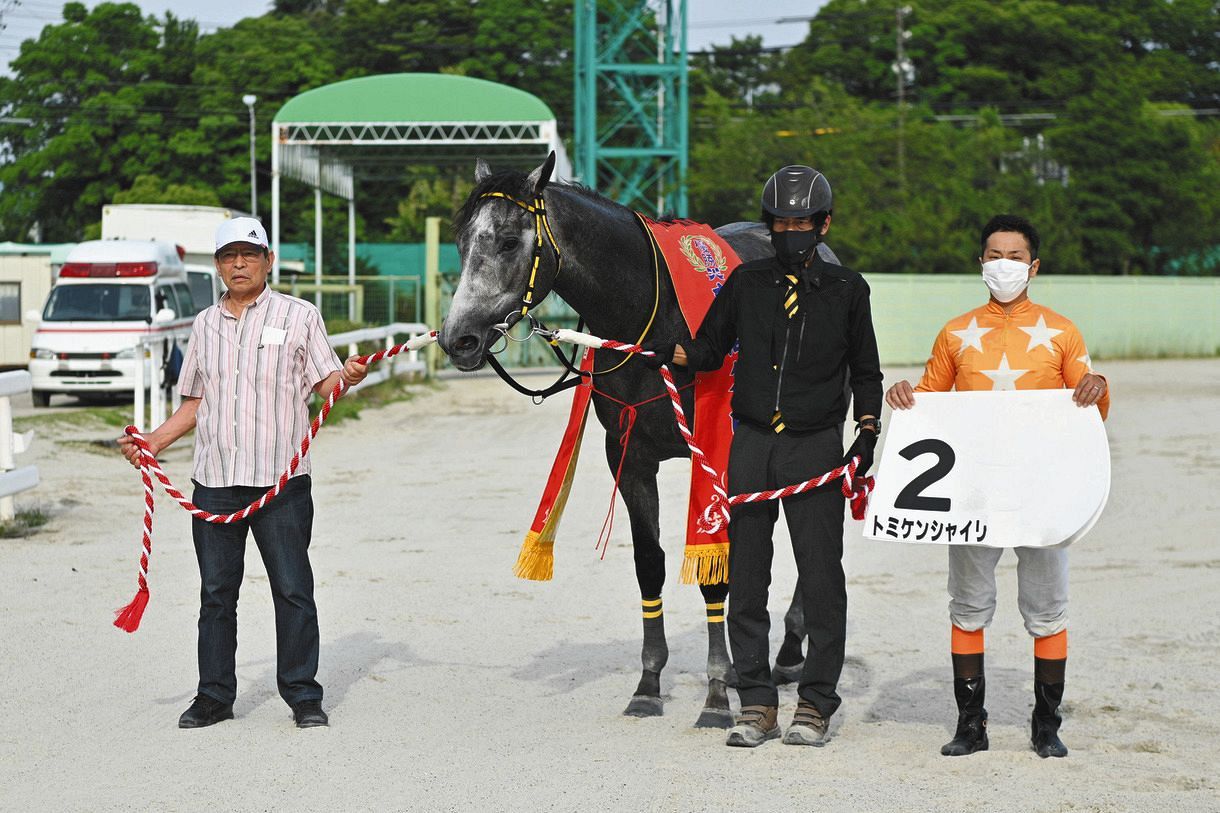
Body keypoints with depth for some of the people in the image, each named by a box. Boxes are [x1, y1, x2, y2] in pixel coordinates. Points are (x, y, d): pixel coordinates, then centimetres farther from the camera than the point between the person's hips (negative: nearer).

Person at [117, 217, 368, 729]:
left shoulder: (299, 316, 3)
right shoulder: (205, 325, 15)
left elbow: (321, 385, 2)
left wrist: (347, 377, -20)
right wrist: (155, 441, 9)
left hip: (280, 479, -4)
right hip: (214, 480, 4)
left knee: (292, 589, -1)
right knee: (216, 591, 7)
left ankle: (303, 696, 8)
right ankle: (214, 696, 16)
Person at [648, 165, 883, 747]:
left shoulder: (846, 290, 3)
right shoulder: (747, 283, 7)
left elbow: (865, 373, 10)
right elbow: (709, 351, 13)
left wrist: (867, 436, -1)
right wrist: (667, 351, -6)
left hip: (816, 447, -2)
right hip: (751, 443, 2)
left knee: (820, 579, -1)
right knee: (746, 579, 4)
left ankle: (815, 704, 10)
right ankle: (757, 705, 14)